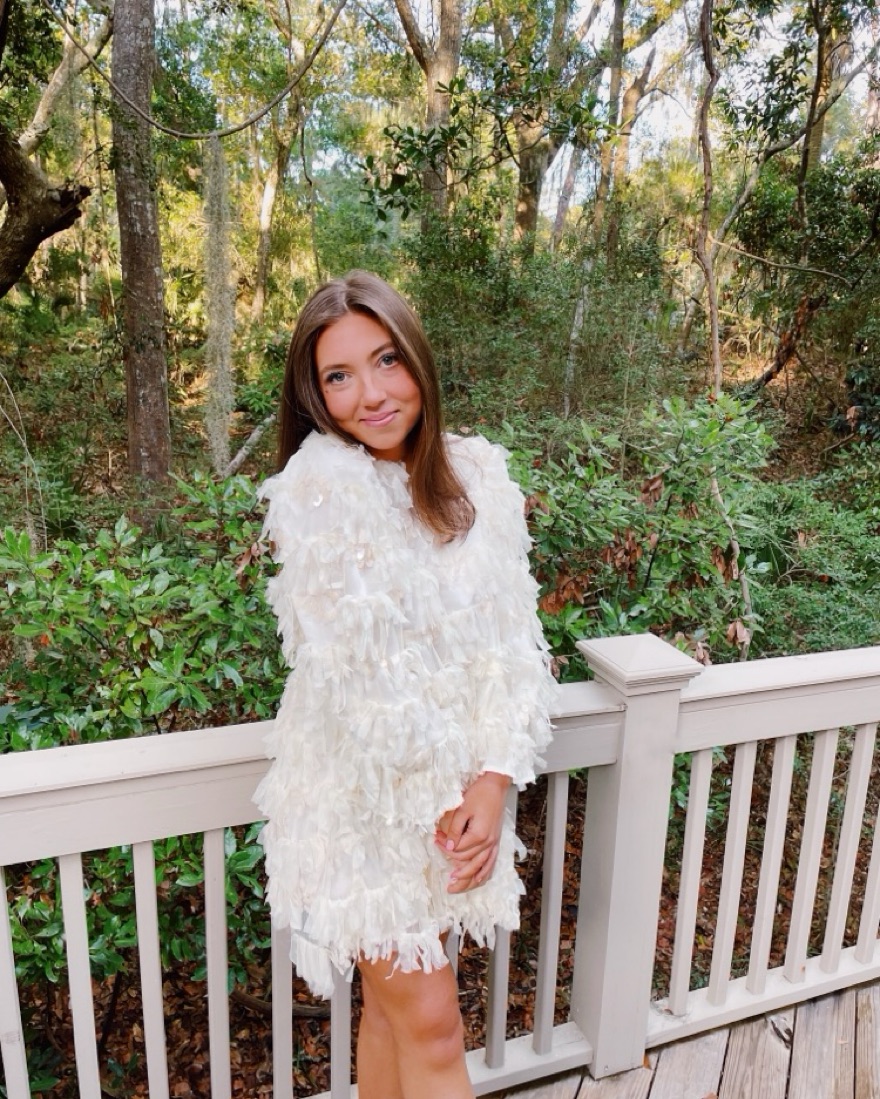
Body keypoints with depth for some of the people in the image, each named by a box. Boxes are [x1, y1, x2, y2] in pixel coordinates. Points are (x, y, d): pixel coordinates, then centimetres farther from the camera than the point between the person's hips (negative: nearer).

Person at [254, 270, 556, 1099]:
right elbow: (357, 674, -20)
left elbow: (511, 642, -4)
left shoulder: (478, 471, -3)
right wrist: (439, 798, -12)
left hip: (456, 789, 4)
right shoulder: (320, 483, -19)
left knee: (394, 1001, 21)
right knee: (431, 1026, 9)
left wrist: (492, 781, -13)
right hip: (360, 799, -4)